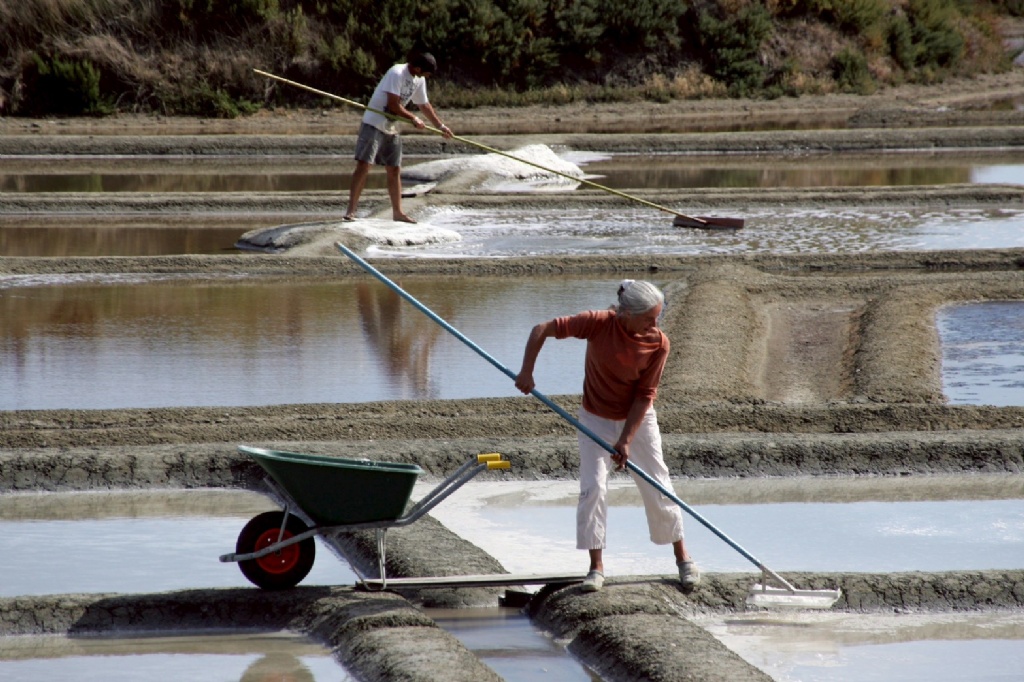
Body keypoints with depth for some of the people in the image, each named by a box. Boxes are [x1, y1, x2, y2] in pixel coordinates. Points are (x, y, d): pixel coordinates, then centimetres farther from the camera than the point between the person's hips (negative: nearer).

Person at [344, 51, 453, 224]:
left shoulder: (419, 80, 7)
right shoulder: (397, 73, -20)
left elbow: (424, 105, 19)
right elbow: (393, 105, -22)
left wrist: (441, 126, 21)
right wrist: (414, 119, -13)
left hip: (391, 128, 8)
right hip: (374, 124, -8)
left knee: (395, 170, 10)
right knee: (364, 165, -13)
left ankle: (397, 212, 18)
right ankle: (351, 211, -15)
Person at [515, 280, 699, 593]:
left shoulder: (658, 344, -21)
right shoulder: (598, 323, -24)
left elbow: (644, 395, -17)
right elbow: (542, 330, -19)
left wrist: (626, 440, -21)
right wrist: (526, 372, -26)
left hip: (637, 420, 0)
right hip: (596, 420, 0)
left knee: (658, 489, 4)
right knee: (593, 488, -8)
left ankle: (683, 558, 21)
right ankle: (596, 567, 2)